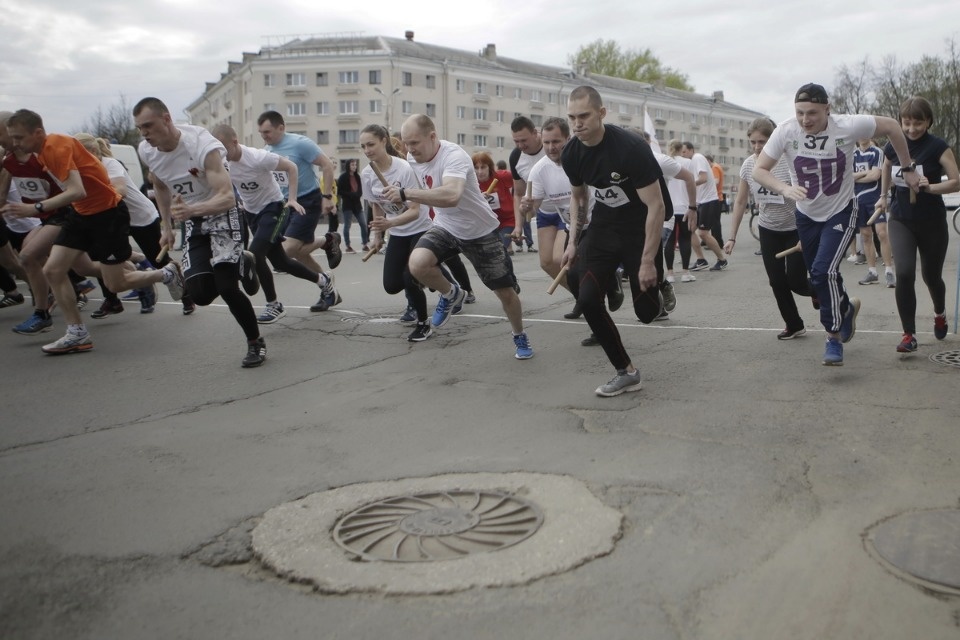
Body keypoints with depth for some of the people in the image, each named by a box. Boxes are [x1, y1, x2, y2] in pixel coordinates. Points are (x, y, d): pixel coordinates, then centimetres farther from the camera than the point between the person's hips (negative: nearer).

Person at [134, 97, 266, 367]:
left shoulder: (203, 146, -28)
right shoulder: (146, 152, -6)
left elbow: (227, 198, -35)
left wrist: (190, 210, -50)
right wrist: (168, 227, 15)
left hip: (223, 214, -6)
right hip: (193, 222, 6)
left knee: (226, 287, -19)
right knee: (200, 294, -6)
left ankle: (256, 342, 5)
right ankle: (241, 264, 26)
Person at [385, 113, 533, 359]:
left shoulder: (454, 156, -30)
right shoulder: (413, 157, -6)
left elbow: (451, 196, -49)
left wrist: (405, 193, -47)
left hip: (480, 231, -5)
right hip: (445, 227, 5)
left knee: (505, 291, 2)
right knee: (417, 264, -26)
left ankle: (520, 337, 32)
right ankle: (451, 294, 6)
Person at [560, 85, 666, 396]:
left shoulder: (631, 147, -25)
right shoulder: (571, 154, -8)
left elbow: (656, 206, -23)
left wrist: (647, 262, -24)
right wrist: (573, 241, 6)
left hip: (640, 231, -4)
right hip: (602, 228, 5)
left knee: (646, 311, -2)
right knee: (587, 299, -14)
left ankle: (658, 291, 39)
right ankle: (626, 372, 1)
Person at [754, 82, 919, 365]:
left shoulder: (848, 126, -22)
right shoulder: (786, 132, -18)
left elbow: (891, 126, -5)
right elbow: (759, 170, -15)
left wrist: (908, 169, 0)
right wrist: (784, 188, -34)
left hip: (841, 212, -3)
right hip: (806, 215, 3)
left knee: (824, 271, -21)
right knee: (820, 275, 14)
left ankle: (834, 336, -3)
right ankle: (847, 308, 45)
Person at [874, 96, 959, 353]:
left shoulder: (938, 147, -13)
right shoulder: (893, 146, -3)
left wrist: (930, 187, -31)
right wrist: (883, 196, 25)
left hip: (932, 223, -1)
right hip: (900, 220, 2)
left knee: (931, 275, 12)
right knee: (904, 274, -16)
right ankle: (909, 334, -7)